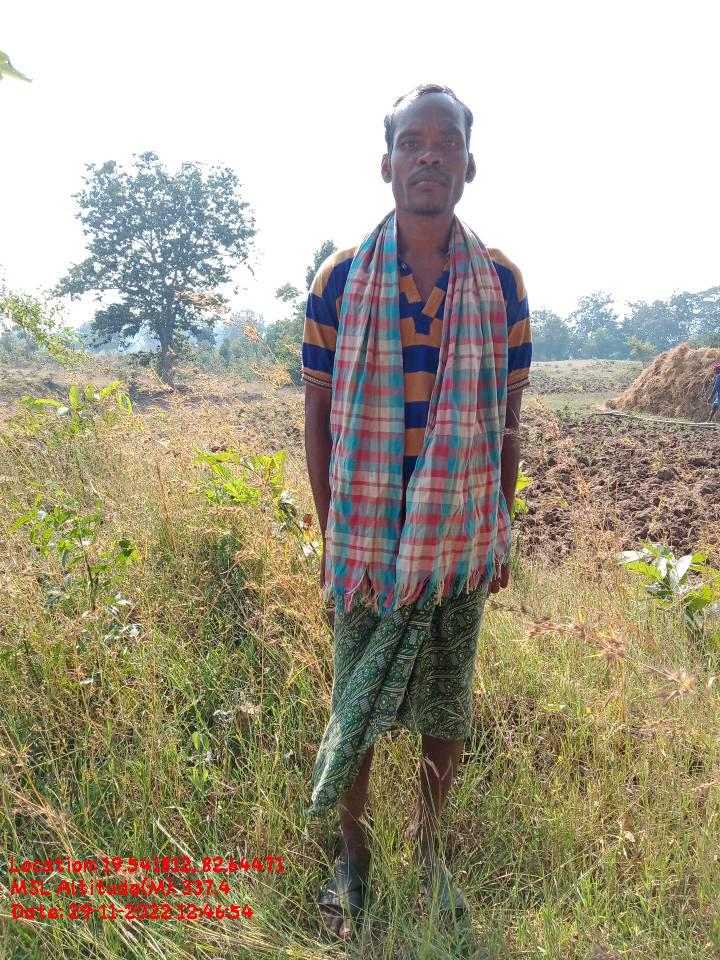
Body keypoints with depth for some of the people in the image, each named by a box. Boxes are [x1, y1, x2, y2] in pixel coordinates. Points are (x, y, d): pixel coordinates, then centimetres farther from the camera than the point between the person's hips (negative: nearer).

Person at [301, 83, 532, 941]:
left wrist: (503, 531, 6)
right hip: (366, 543, -1)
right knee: (354, 713, 13)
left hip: (462, 542, 2)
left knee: (447, 715, 15)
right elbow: (318, 416, 0)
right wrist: (329, 536, -1)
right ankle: (352, 855, 38)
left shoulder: (501, 283, 0)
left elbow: (507, 421, 5)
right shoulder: (338, 280, -4)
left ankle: (427, 850, 41)